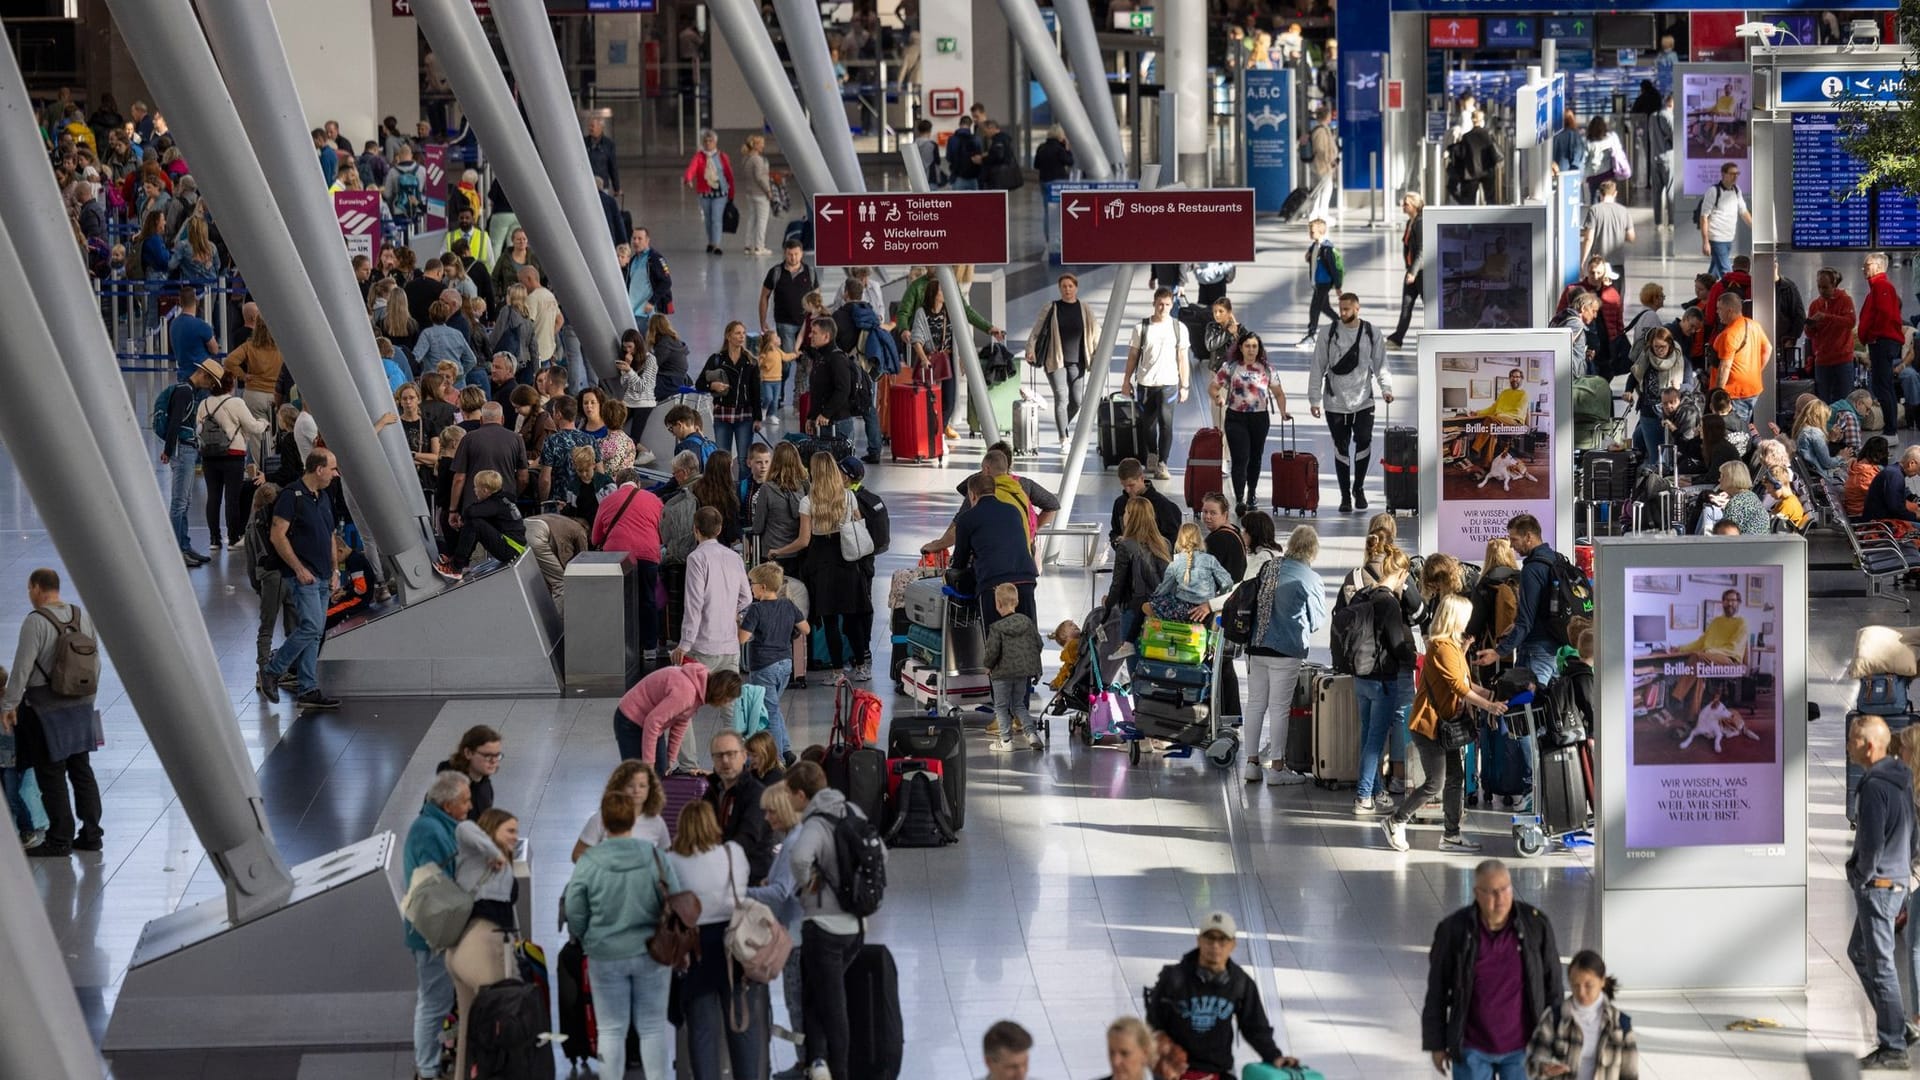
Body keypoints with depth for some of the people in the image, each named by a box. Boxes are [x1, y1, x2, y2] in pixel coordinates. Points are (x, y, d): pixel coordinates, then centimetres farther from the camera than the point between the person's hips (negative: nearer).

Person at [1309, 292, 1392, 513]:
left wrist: (1386, 388, -8)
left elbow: (1380, 364, 7)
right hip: (1335, 403, 0)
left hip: (1363, 402, 0)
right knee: (1341, 449, 4)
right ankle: (1345, 495, 15)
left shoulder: (1372, 334, 3)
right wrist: (1314, 399, 0)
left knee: (1364, 443, -10)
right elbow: (1317, 368, 3)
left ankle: (1358, 487, 13)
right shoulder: (1329, 335, 0)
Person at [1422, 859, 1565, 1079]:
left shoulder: (1536, 925, -12)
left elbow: (1552, 984, -2)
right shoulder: (1453, 930, -13)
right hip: (1473, 1048, 0)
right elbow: (1437, 989, -3)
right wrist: (1436, 1044, 0)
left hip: (1520, 1047, 0)